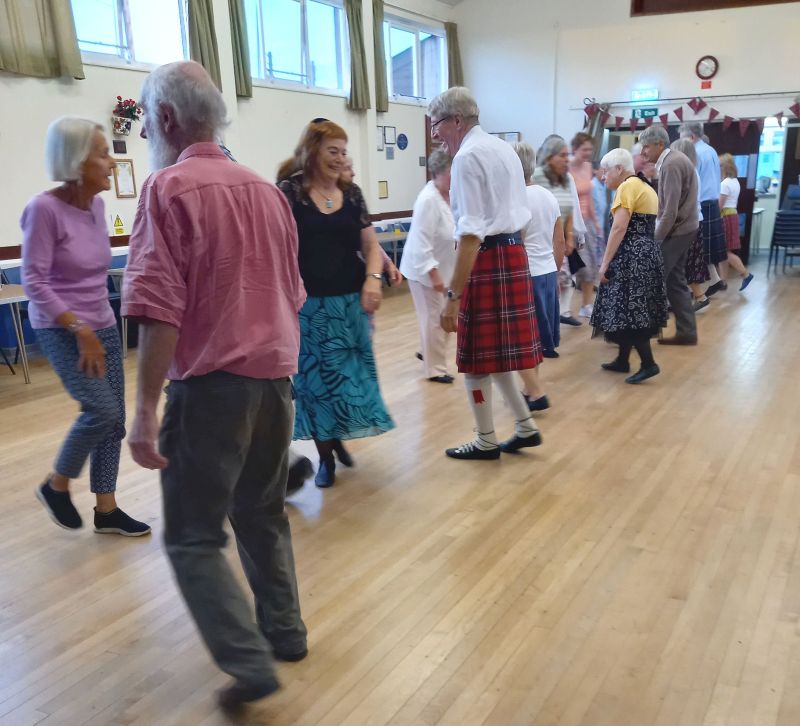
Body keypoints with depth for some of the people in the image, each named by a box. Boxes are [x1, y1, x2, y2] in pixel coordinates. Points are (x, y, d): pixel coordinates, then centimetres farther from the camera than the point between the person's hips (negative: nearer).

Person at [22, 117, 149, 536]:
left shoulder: (96, 204, 4)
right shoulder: (45, 208, -16)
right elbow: (34, 282, -17)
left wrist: (97, 326, 15)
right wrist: (79, 331, -19)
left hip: (102, 325, 7)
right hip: (60, 329, -7)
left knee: (114, 419, 5)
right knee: (101, 409, -16)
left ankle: (106, 510, 19)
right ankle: (55, 486, 11)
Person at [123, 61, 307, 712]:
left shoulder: (169, 188, -10)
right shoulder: (266, 190, 12)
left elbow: (160, 308, -19)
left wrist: (147, 407, -17)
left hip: (211, 383, -7)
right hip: (275, 375, 7)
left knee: (193, 536, 5)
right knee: (263, 515, 20)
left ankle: (249, 662, 3)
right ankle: (285, 632, 31)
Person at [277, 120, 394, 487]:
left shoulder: (352, 193, 8)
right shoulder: (289, 191, -4)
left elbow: (370, 244, 9)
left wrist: (373, 279, -9)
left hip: (351, 301, 4)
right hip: (310, 303, -3)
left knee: (353, 373, 7)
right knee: (316, 377, 3)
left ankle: (338, 438, 32)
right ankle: (325, 456, 18)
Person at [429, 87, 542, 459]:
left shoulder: (467, 156, -13)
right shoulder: (504, 148, 16)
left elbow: (471, 232, -21)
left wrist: (453, 296, -22)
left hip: (487, 258, -9)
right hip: (514, 252, 9)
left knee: (477, 355, 4)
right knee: (494, 349, 18)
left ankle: (487, 441, 17)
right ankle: (526, 426, 23)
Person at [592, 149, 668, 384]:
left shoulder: (627, 187, -10)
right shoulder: (646, 187, 19)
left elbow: (620, 228, -19)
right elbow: (644, 226, 17)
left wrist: (605, 263, -17)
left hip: (631, 255, -10)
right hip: (648, 252, 10)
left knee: (628, 311, -7)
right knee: (633, 309, 13)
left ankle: (648, 364, -7)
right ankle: (622, 360, 21)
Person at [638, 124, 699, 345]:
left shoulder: (671, 164, -17)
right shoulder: (673, 160, 14)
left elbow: (671, 210, -22)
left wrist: (655, 240, -18)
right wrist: (657, 234, 12)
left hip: (675, 231, -10)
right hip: (680, 230, 10)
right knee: (675, 282, 12)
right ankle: (686, 332, 16)